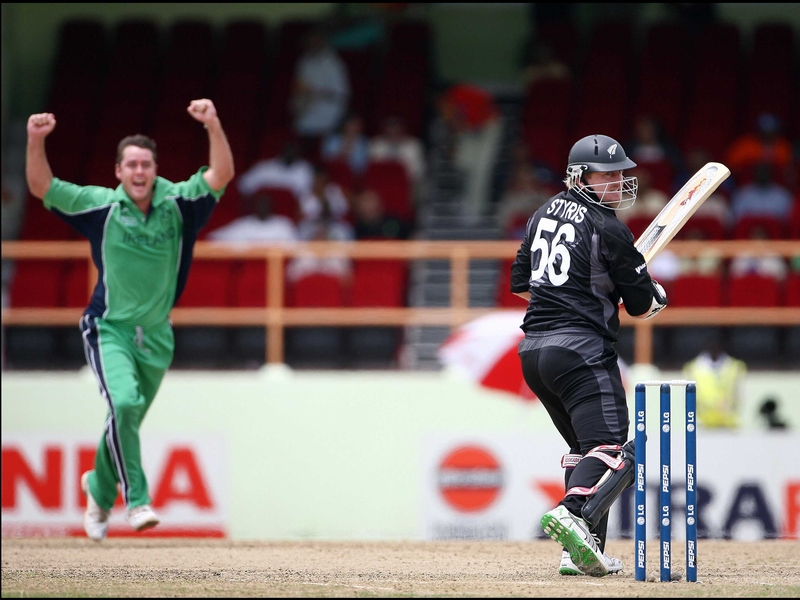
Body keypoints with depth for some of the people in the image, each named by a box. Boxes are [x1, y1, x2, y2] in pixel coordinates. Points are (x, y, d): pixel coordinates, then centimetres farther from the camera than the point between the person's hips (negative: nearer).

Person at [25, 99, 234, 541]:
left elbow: (221, 174, -19)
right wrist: (36, 141, -26)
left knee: (129, 421, 13)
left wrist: (213, 126, -34)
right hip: (109, 329, -3)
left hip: (156, 335, 3)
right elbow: (41, 187, -10)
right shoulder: (101, 206, -7)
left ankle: (100, 488, 41)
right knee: (124, 403, -27)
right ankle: (137, 501, -22)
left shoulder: (177, 203, -6)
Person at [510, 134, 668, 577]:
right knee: (611, 449, -15)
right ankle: (574, 515, -41)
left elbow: (520, 282, 22)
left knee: (584, 447, 19)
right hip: (582, 349, -8)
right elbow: (643, 307, -3)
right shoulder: (608, 229, -8)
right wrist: (657, 295, 18)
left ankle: (582, 551, 10)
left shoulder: (545, 213, 14)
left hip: (532, 349, 8)